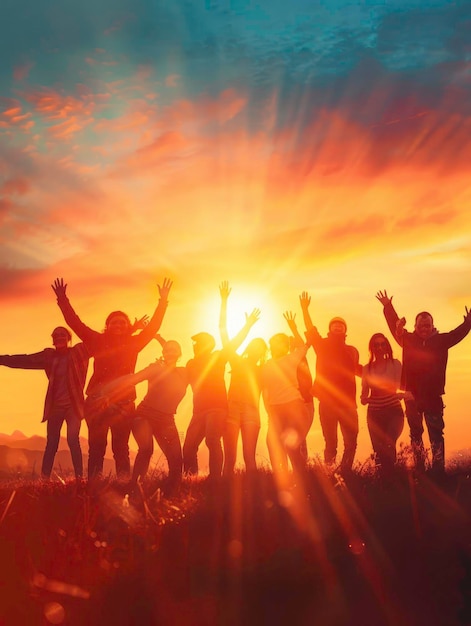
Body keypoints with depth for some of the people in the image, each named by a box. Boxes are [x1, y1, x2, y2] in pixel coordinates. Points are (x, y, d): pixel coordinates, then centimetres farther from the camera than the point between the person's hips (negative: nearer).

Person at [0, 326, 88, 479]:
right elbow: (24, 360, 8)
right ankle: (44, 478, 0)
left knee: (73, 440, -13)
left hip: (73, 405, -2)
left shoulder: (78, 352, 2)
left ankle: (79, 477, -11)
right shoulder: (49, 356, 8)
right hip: (55, 406, 2)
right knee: (51, 443, -1)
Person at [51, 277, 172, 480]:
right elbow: (75, 323, 9)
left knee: (121, 448, 2)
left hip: (123, 403, 1)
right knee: (96, 447, -4)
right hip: (97, 401, -1)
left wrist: (163, 302, 6)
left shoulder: (133, 343, 11)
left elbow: (153, 327, 11)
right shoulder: (98, 341, 9)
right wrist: (63, 301, 4)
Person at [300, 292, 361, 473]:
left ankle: (345, 472, 7)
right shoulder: (323, 346, 6)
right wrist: (305, 310, -17)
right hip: (327, 403, -2)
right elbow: (311, 330, -7)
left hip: (348, 403, 2)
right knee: (330, 442, 3)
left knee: (351, 442, -3)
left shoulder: (351, 351, 13)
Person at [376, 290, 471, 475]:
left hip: (433, 396, -1)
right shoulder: (408, 339, 4)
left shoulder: (440, 341, 3)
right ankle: (419, 470, 17)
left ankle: (438, 471, -2)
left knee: (436, 435, -2)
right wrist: (388, 307, 4)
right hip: (412, 396, 1)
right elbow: (395, 324, 8)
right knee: (415, 434, 9)